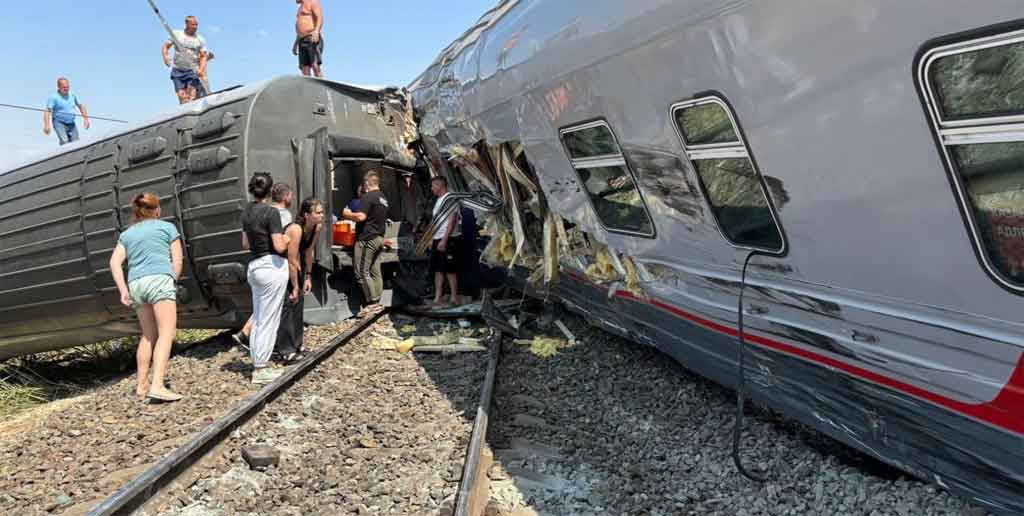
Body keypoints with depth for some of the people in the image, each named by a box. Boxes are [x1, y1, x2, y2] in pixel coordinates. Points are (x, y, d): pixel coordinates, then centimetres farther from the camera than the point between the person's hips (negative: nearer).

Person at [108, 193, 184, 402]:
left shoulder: (127, 234, 22)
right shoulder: (167, 227, 12)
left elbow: (115, 262, 8)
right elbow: (177, 261, 4)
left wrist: (123, 291, 1)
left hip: (136, 283, 5)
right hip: (160, 279, -5)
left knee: (148, 335, 16)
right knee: (167, 333, -11)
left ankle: (141, 386, 17)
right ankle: (157, 386, -25)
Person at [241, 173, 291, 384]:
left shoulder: (247, 212, 9)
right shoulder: (271, 212, -15)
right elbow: (279, 246, -17)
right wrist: (286, 239, 2)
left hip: (254, 266, 8)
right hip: (272, 266, -8)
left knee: (258, 319, 15)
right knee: (268, 320, -1)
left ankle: (258, 365, 22)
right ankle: (260, 370, 3)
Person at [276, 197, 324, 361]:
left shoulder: (317, 227, -11)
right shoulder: (296, 230, -34)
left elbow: (309, 251, 1)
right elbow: (291, 261, -29)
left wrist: (308, 277, 2)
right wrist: (295, 287, -22)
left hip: (297, 264, 8)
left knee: (299, 301, 10)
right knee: (289, 302, -11)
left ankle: (296, 344, 22)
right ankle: (286, 350, -5)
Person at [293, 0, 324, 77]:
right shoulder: (302, 7, 28)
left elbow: (320, 17, -15)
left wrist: (316, 31, -32)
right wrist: (295, 44, 23)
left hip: (313, 40, -8)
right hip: (302, 42, 8)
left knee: (315, 67, -21)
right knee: (305, 71, -4)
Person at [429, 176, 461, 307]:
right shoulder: (439, 200, 17)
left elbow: (451, 221, -18)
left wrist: (444, 240, -22)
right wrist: (432, 240, 19)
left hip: (448, 240, -9)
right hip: (437, 240, 9)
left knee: (450, 270, -5)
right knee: (438, 270, 9)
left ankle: (454, 298, 1)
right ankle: (437, 299, 12)